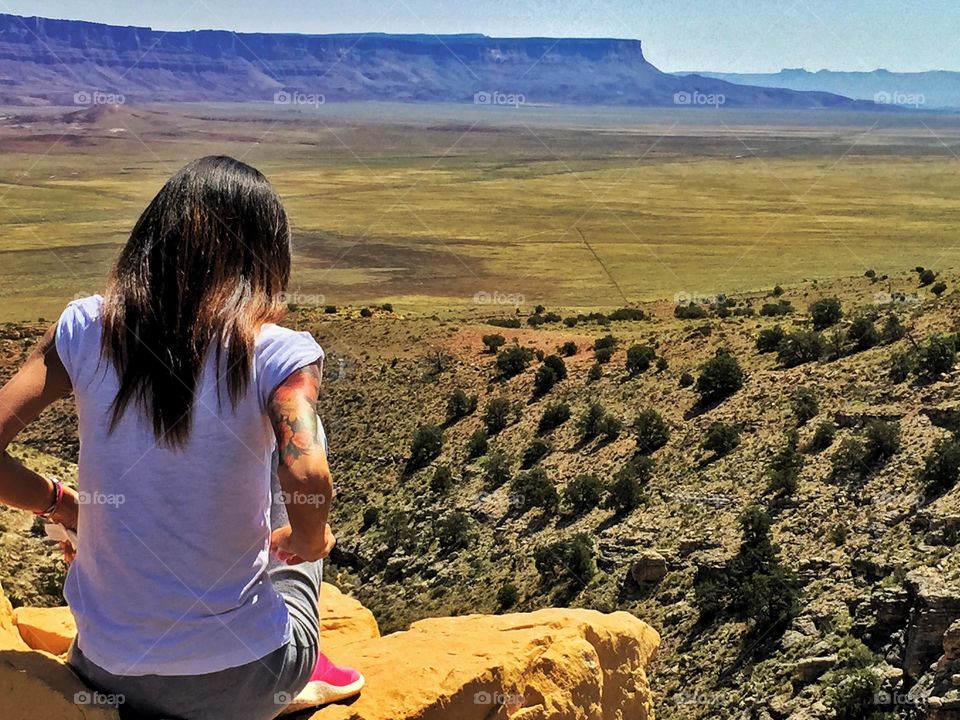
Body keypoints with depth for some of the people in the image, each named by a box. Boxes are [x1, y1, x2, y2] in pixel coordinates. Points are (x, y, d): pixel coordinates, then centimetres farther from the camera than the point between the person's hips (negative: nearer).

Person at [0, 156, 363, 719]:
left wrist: (62, 503, 9)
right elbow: (308, 483, -30)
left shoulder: (87, 328, -9)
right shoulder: (277, 353, -17)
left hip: (105, 673, 3)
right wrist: (309, 539, -8)